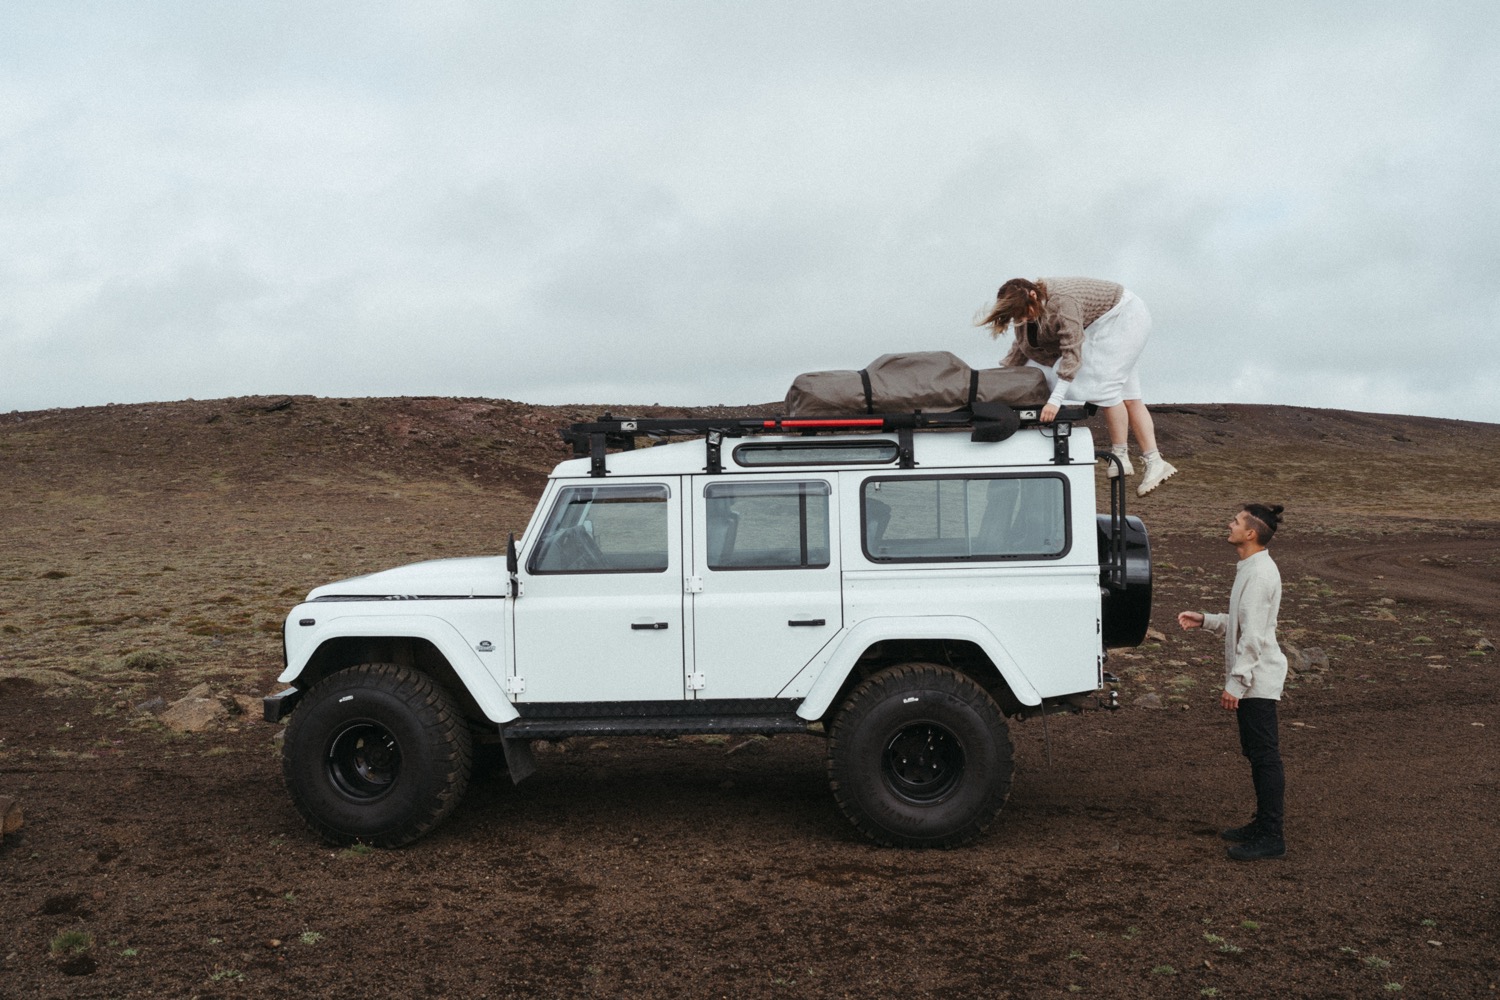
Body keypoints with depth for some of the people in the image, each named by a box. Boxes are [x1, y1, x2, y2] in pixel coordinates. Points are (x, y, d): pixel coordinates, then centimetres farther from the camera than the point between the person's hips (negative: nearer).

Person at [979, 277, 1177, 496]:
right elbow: (1022, 347, 5)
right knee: (1126, 393, 2)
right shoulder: (1028, 306, -8)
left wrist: (1055, 400, -43)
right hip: (1100, 327, 9)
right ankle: (1155, 462, -1)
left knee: (1104, 386, -18)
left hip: (1124, 316, -9)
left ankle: (1121, 458, -9)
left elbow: (1072, 353, -39)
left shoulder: (1062, 302, -36)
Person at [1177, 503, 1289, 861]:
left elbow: (1254, 635, -23)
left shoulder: (1260, 573, -20)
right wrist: (1204, 620, 12)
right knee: (1255, 752, 18)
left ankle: (1271, 837, 4)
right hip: (1252, 679, 10)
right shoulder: (1249, 568, 12)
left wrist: (1235, 683, -23)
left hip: (1258, 680, -10)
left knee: (1264, 755, -3)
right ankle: (1263, 821, 30)